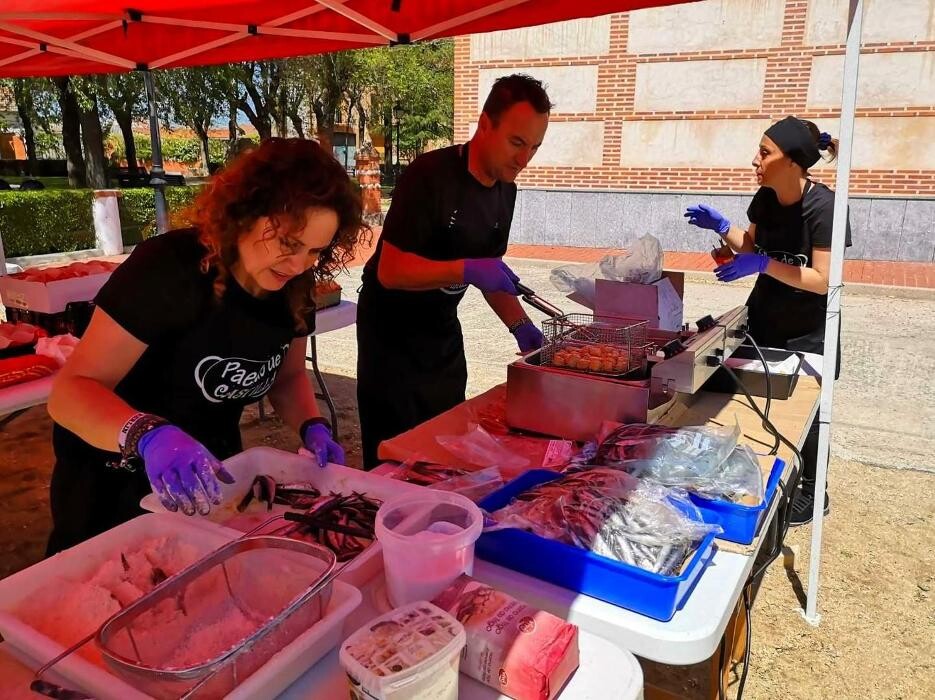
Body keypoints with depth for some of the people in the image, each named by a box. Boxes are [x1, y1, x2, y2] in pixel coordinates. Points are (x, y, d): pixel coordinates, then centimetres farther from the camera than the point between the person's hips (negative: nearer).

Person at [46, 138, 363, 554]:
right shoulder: (168, 269, -29)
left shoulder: (292, 286, -12)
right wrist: (149, 435, -51)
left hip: (207, 475, 5)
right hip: (115, 483, -5)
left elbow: (287, 375, 2)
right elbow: (71, 391, -31)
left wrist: (312, 426, -17)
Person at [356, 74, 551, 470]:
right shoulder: (430, 175, -23)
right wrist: (466, 270, -38)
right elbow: (390, 270, -26)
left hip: (443, 332, 7)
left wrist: (519, 325, -3)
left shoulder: (506, 190, 1)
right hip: (393, 333, -7)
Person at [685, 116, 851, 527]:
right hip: (764, 320, 6)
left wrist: (763, 265, -32)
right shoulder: (765, 199, -6)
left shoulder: (824, 208, -24)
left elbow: (822, 280, -25)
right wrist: (720, 227, -8)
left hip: (807, 332, -6)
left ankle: (811, 493, 28)